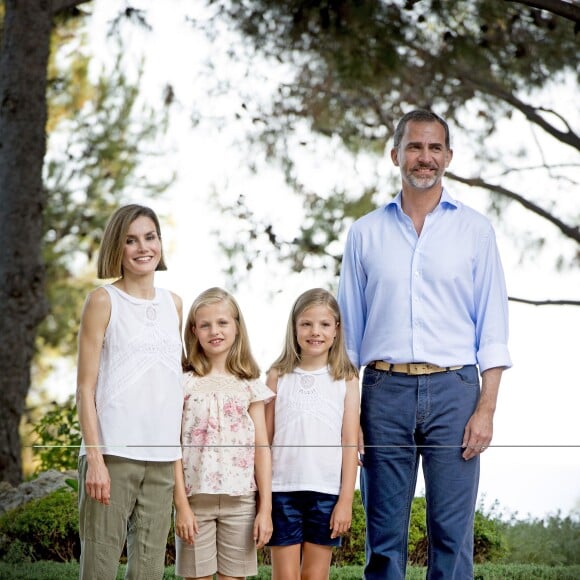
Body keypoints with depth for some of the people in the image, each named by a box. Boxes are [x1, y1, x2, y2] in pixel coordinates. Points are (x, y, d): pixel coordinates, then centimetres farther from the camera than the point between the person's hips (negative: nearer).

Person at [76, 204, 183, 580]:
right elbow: (86, 387, -4)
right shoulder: (104, 301, 0)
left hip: (162, 457, 5)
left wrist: (183, 455, 14)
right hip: (113, 452, -5)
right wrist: (95, 458, -12)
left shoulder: (173, 304, 14)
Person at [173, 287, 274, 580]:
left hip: (240, 501, 2)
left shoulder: (250, 386, 6)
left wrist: (265, 508, 0)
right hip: (196, 499, -1)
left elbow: (262, 449, 5)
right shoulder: (184, 383, 0)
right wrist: (181, 505, -8)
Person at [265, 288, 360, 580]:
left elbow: (350, 443, 2)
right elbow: (264, 438, 7)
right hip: (283, 489, 0)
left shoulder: (346, 379, 4)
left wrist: (346, 500, -3)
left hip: (327, 492, 0)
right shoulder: (278, 376, 5)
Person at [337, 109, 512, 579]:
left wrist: (486, 409, -6)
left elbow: (493, 330, 4)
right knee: (384, 536, 5)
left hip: (453, 388, -1)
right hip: (384, 388, 1)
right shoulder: (366, 233, 11)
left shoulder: (475, 230, 7)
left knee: (452, 534, -2)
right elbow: (348, 330, 12)